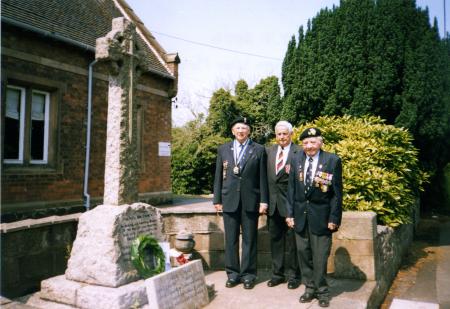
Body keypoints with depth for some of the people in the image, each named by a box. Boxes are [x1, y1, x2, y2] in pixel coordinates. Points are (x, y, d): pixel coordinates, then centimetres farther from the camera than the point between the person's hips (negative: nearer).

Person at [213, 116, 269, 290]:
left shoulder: (259, 150, 2)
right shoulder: (223, 149, 8)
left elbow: (262, 177, 1)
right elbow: (218, 176, 8)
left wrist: (263, 201, -4)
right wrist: (217, 199, 5)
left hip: (250, 201, -2)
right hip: (229, 200, 2)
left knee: (249, 239, 6)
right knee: (230, 239, 8)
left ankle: (248, 274, 18)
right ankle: (232, 273, 20)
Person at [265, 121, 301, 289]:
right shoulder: (269, 151, 9)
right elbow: (265, 176, 10)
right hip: (273, 203, 5)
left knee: (292, 241, 7)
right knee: (275, 240, 15)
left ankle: (293, 275, 23)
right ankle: (277, 273, 29)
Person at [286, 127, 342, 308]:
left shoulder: (333, 161, -6)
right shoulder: (296, 160, 5)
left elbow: (337, 192, -6)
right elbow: (291, 188, 7)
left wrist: (334, 218, -9)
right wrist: (290, 213, 4)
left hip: (321, 215, -4)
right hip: (300, 214, 4)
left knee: (320, 256, 4)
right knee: (303, 253, 11)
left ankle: (322, 291, 22)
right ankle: (310, 288, 27)